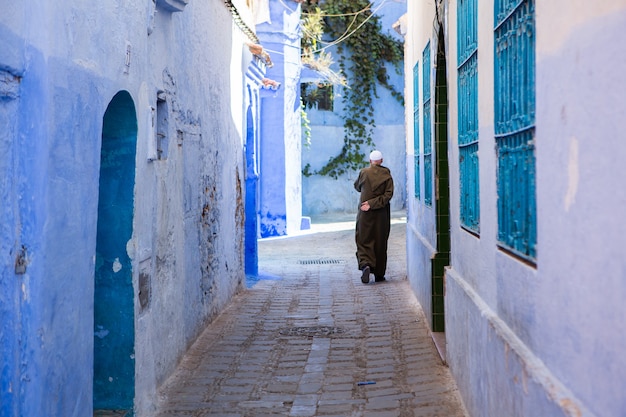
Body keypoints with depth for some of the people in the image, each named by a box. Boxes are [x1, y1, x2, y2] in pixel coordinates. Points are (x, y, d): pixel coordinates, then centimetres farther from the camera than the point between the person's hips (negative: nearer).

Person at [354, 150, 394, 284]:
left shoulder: (364, 172, -4)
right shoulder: (387, 174, -2)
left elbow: (357, 186, 13)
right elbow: (388, 194, -11)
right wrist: (373, 203, -12)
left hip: (365, 213, -1)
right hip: (382, 214, 1)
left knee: (364, 240, 4)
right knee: (380, 242, 10)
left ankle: (365, 264, -23)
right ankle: (379, 274, 14)